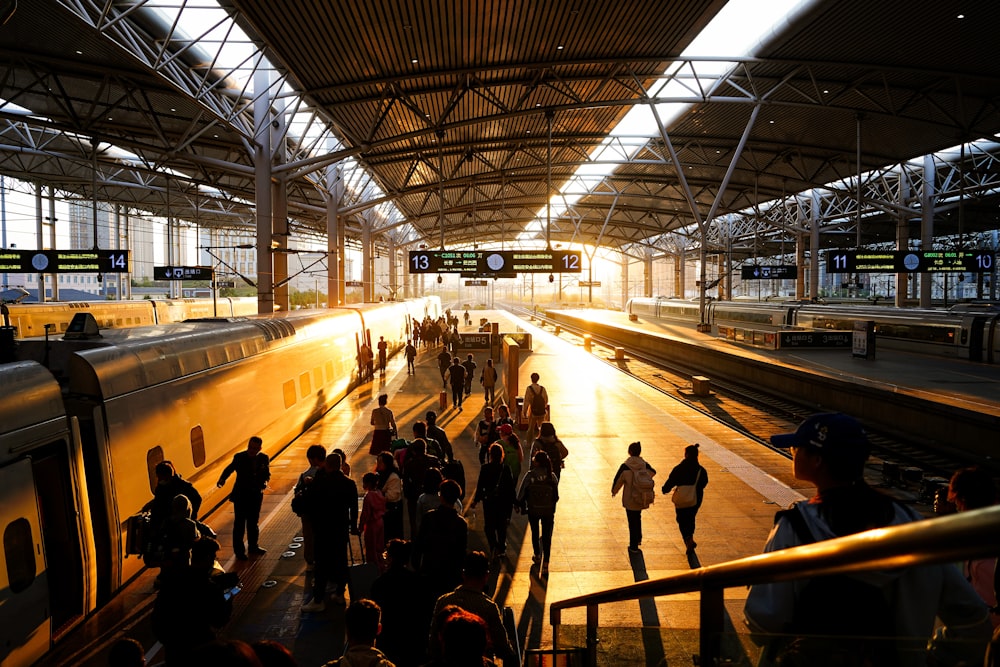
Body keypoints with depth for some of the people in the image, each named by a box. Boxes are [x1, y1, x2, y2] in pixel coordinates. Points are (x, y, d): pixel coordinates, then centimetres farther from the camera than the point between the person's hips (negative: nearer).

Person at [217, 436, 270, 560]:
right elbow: (229, 469, -13)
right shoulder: (239, 457, -13)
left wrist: (265, 482, -19)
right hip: (241, 495, -3)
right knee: (240, 523, 4)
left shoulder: (264, 458, -5)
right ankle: (239, 550, 16)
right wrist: (222, 479, -33)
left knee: (253, 522, 18)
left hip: (256, 495, 3)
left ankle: (253, 546, 34)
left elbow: (267, 474, 2)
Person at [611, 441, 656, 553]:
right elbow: (653, 472, 15)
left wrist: (614, 491, 10)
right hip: (642, 499, 4)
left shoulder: (625, 467, -18)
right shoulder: (645, 465, -7)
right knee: (637, 518, 28)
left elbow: (618, 480, -9)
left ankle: (633, 546, 16)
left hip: (630, 499, -4)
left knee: (632, 521, 8)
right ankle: (638, 538, 37)